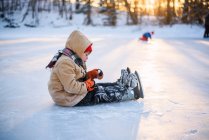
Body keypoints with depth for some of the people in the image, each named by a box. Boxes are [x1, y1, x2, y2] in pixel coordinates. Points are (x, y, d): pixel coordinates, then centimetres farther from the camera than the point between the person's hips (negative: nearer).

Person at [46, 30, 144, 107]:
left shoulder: (73, 60, 13)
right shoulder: (65, 63, -23)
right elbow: (71, 87, -30)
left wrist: (91, 75, 0)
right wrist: (88, 86, -17)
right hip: (70, 98, -11)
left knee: (106, 87, 4)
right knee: (107, 94, -10)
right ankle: (133, 93, -1)